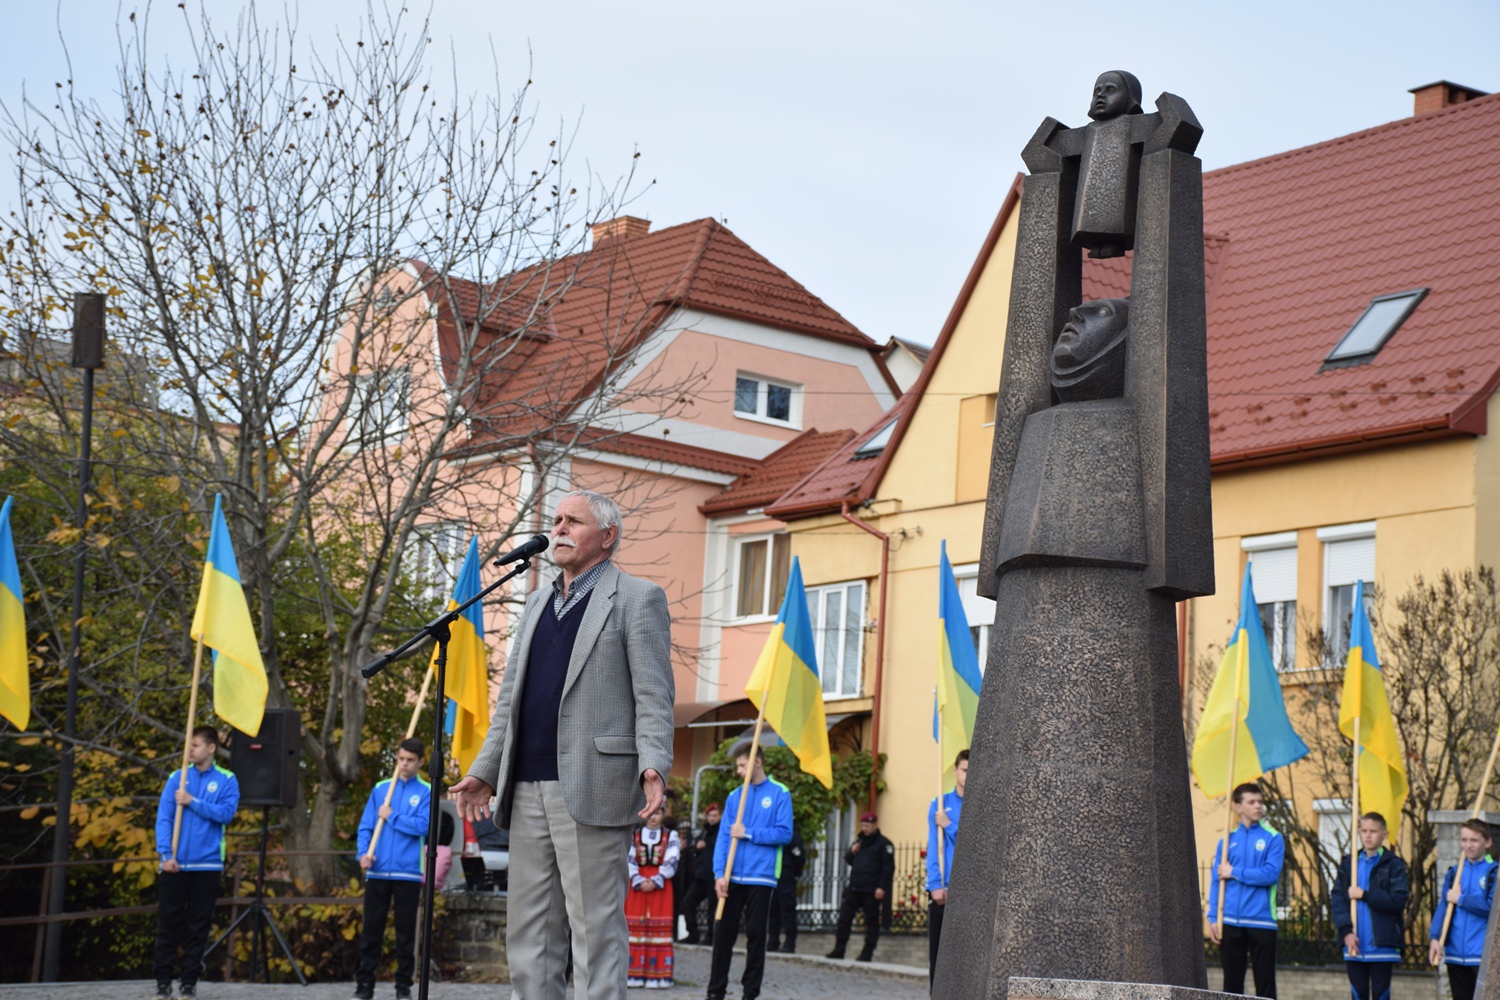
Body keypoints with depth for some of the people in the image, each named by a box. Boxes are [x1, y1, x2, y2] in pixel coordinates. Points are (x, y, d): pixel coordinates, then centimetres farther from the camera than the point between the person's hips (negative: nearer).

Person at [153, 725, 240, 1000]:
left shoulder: (226, 780, 3)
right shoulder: (177, 778, 6)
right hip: (174, 864, 1)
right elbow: (163, 819, 0)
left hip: (207, 864, -1)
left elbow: (227, 813, -10)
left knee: (198, 926, 4)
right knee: (168, 923, 2)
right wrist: (166, 854, -11)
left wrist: (193, 802, -13)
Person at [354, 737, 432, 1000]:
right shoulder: (381, 788, 11)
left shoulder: (426, 792, 2)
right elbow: (365, 825, 8)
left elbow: (423, 826, -10)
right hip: (377, 871, 2)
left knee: (406, 932, 4)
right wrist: (364, 851, -8)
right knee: (371, 929, 3)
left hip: (408, 872, -2)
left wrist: (392, 816, -7)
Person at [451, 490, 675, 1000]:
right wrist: (484, 770, 16)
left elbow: (653, 695, -7)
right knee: (528, 933, 9)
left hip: (591, 788, -7)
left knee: (594, 927, -6)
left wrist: (654, 765, -20)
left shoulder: (637, 598, 1)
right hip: (528, 788, 7)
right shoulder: (537, 603, 23)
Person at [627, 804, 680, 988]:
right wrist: (639, 881, -12)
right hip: (637, 886, 1)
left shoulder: (670, 836, 8)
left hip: (660, 887, -1)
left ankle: (657, 975, -4)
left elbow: (671, 862, -1)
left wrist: (655, 881, -13)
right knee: (635, 926, -2)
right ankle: (634, 974, 0)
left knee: (659, 927, -5)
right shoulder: (634, 835, 11)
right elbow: (629, 860, 2)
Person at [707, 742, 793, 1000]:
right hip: (732, 877, 3)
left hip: (761, 877, -3)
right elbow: (723, 838, 4)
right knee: (723, 933, 2)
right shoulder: (734, 796, 10)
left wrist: (749, 833, -12)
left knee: (756, 935, 3)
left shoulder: (779, 794, 0)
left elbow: (785, 834, -7)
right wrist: (719, 873, -7)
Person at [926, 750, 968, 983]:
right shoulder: (940, 804, 9)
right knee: (938, 950, 2)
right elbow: (933, 846, 3)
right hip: (942, 889, 1)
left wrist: (949, 826, -9)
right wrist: (936, 884, -7)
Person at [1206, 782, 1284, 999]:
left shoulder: (1272, 838, 1)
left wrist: (1235, 872, -7)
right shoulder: (1228, 839, 9)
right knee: (1232, 982, 9)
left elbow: (1270, 874, -13)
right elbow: (1217, 881, 7)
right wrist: (1213, 917, -1)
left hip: (1261, 921, -3)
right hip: (1230, 922, 3)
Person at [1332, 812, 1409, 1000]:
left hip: (1382, 945, -3)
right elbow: (1337, 899, 0)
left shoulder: (1394, 865, 0)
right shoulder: (1348, 863, 10)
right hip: (1354, 945, 3)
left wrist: (1365, 895, -12)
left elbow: (1398, 901, -12)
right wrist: (1346, 931, -13)